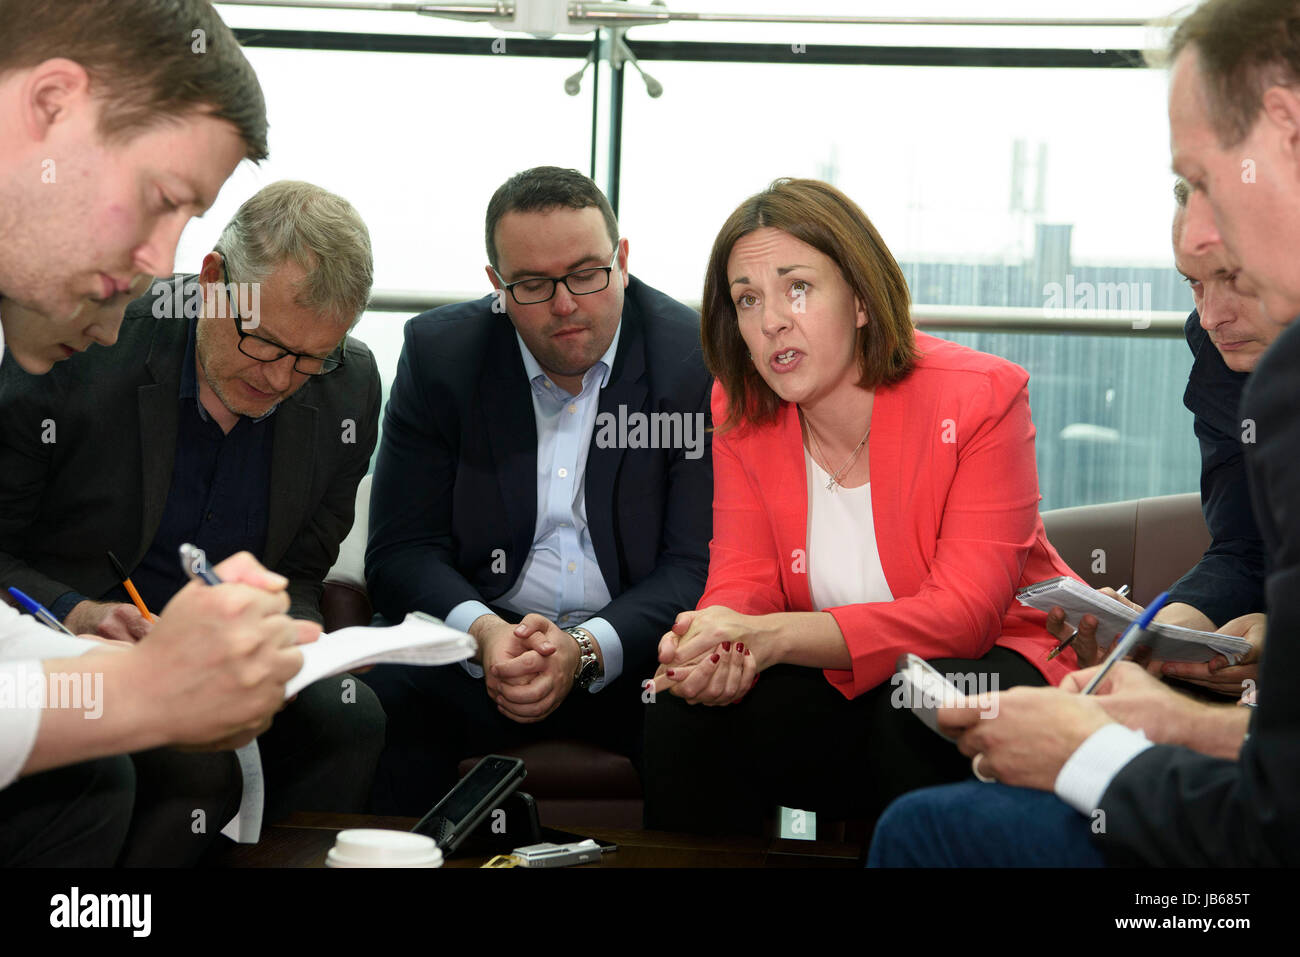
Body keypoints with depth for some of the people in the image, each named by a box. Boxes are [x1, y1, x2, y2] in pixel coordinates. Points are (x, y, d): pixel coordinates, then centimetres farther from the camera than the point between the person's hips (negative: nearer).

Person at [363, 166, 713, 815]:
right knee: (374, 698, -28)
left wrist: (586, 650, -25)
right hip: (475, 638, 1)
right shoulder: (439, 353, 1)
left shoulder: (699, 362, -5)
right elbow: (401, 552, -2)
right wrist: (484, 632, -23)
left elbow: (699, 564, -8)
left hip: (633, 646, -1)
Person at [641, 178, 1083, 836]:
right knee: (684, 704, -20)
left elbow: (964, 613, -25)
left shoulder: (980, 397, -17)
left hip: (993, 666, -4)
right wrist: (711, 650, -32)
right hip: (842, 683, 4)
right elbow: (744, 581, -4)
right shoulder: (739, 411, 0)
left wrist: (776, 636, -39)